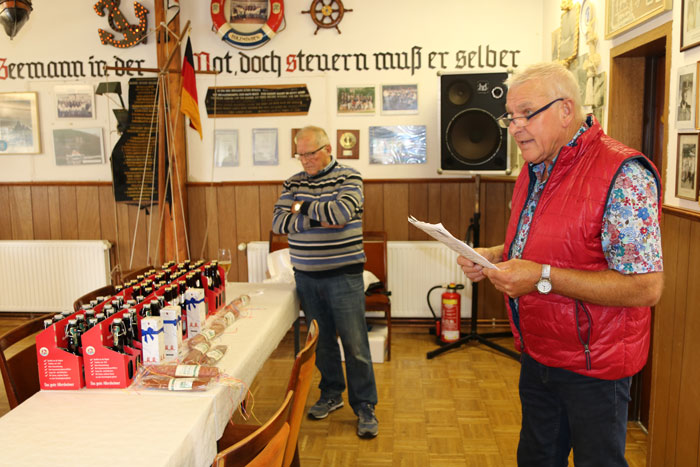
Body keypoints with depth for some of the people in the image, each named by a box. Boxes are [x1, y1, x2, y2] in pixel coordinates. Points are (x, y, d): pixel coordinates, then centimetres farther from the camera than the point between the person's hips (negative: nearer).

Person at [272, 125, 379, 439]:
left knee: (355, 344, 0)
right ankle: (331, 394, 33)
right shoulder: (293, 183, 9)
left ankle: (364, 406, 14)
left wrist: (303, 207, -8)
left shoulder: (348, 177, -3)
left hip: (343, 275, -4)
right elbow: (279, 223, -2)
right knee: (321, 341, 15)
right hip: (306, 276, 4)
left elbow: (343, 212, -21)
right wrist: (318, 218, -15)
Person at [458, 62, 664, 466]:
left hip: (593, 366, -8)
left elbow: (646, 287, -26)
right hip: (537, 354, 8)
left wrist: (543, 277, -29)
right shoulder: (535, 171, 7)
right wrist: (496, 256, 0)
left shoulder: (624, 174, -22)